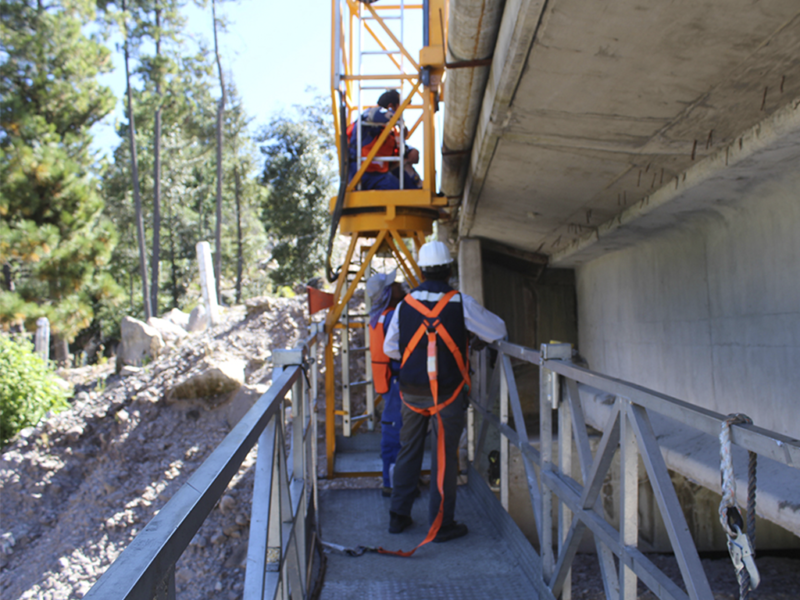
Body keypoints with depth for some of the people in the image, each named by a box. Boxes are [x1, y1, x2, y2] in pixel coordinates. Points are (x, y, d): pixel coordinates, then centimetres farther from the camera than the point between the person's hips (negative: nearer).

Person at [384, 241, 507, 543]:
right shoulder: (461, 303, -11)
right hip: (447, 393, -3)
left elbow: (389, 348, 6)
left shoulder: (406, 303, -1)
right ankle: (441, 524, 14)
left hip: (412, 391, 4)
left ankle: (398, 516, 26)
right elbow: (498, 331, -1)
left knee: (408, 451, 16)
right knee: (445, 456, 6)